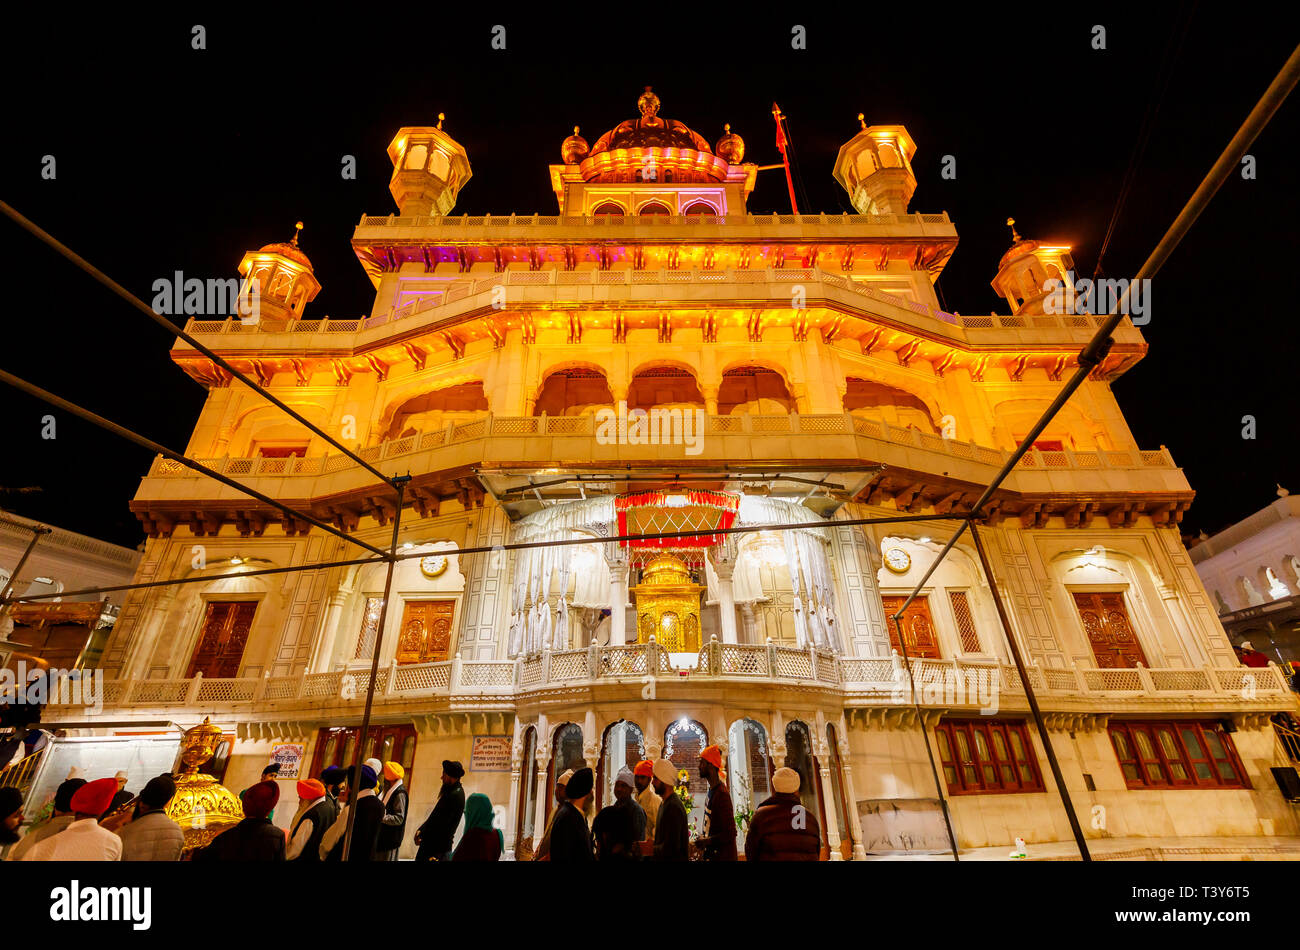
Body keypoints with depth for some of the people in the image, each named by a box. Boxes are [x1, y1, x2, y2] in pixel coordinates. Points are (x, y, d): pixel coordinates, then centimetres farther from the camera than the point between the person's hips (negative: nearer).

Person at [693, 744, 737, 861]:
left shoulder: (722, 793, -23)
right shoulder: (711, 790, 6)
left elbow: (730, 834, -25)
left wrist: (705, 841, -19)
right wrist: (703, 839, 5)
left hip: (722, 856, -8)